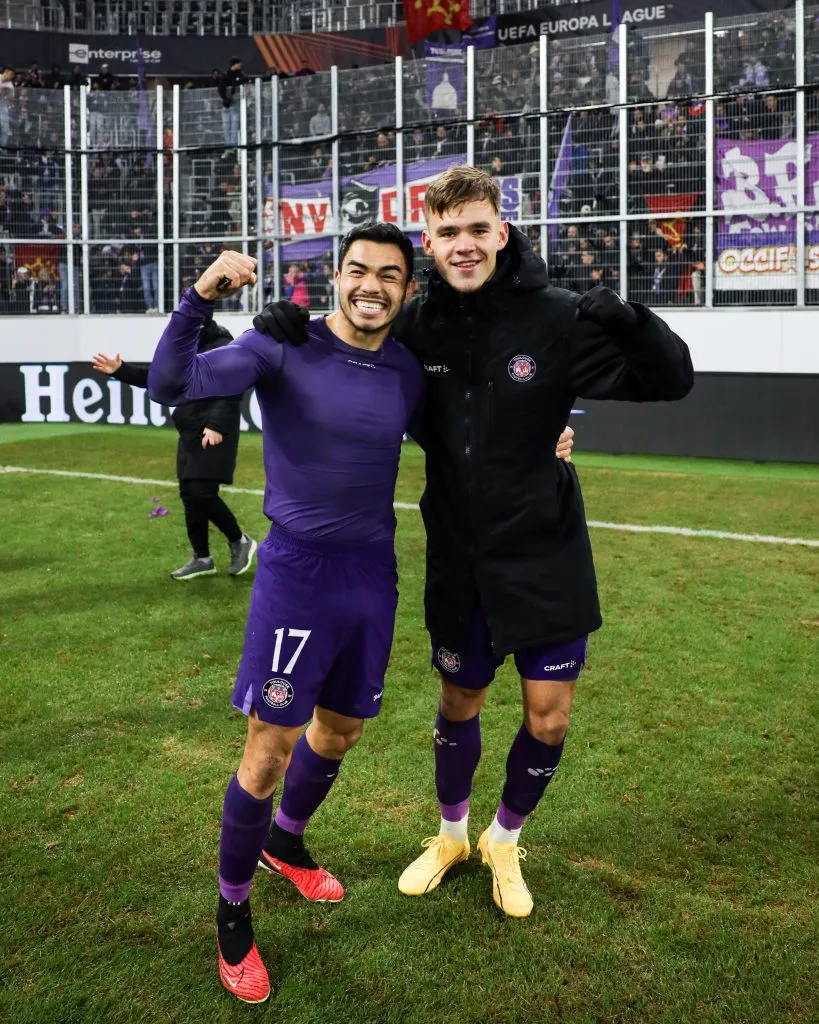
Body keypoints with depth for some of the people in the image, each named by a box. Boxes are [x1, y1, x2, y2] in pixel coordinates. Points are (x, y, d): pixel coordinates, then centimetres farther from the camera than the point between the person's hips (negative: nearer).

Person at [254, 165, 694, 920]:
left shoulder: (555, 318, -15)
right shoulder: (417, 326, -7)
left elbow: (671, 381, -14)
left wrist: (631, 321, -35)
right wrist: (291, 331, -15)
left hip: (546, 555, -1)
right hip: (458, 559, 2)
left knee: (549, 717, 4)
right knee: (459, 701, 16)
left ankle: (504, 842, 33)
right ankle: (451, 835, 42)